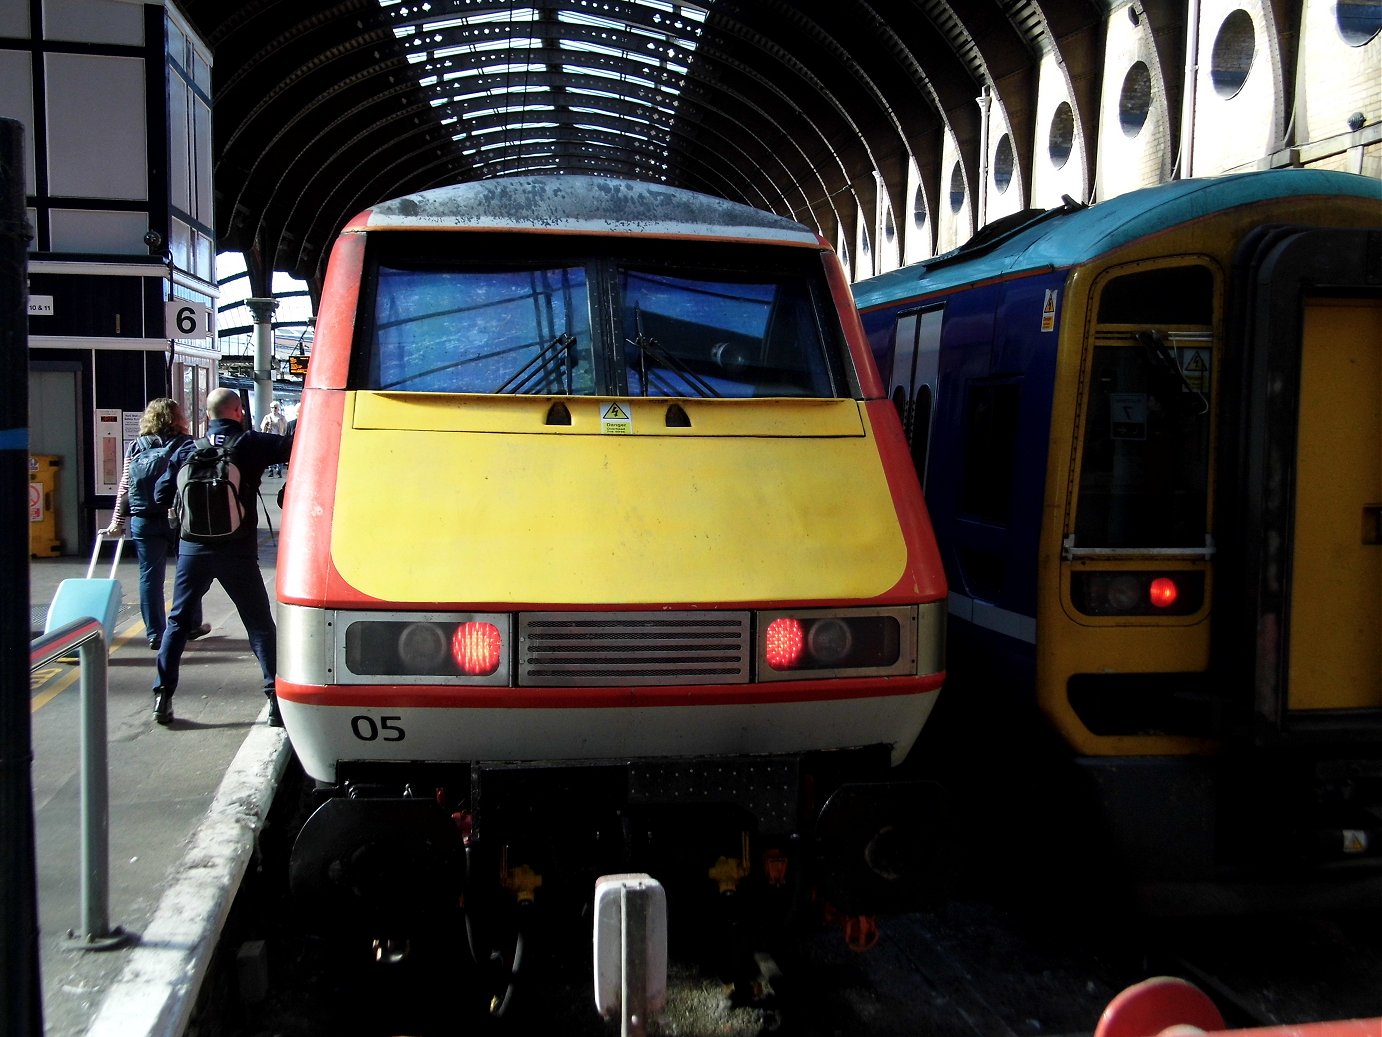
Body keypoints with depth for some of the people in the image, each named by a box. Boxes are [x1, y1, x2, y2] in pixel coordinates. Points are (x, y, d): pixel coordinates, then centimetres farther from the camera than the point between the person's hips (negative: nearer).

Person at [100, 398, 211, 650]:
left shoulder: (136, 446, 5)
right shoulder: (188, 445, -1)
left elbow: (125, 486, 5)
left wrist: (118, 521, 11)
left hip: (144, 520, 1)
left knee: (150, 575, 5)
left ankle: (155, 634, 5)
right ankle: (192, 625, 24)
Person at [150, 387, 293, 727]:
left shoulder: (188, 449, 6)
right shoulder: (251, 444, -3)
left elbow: (163, 493, 8)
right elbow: (295, 447, -12)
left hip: (192, 548, 3)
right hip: (237, 551, -2)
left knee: (178, 622, 15)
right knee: (260, 625, 6)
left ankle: (162, 696, 14)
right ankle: (275, 696, 1)